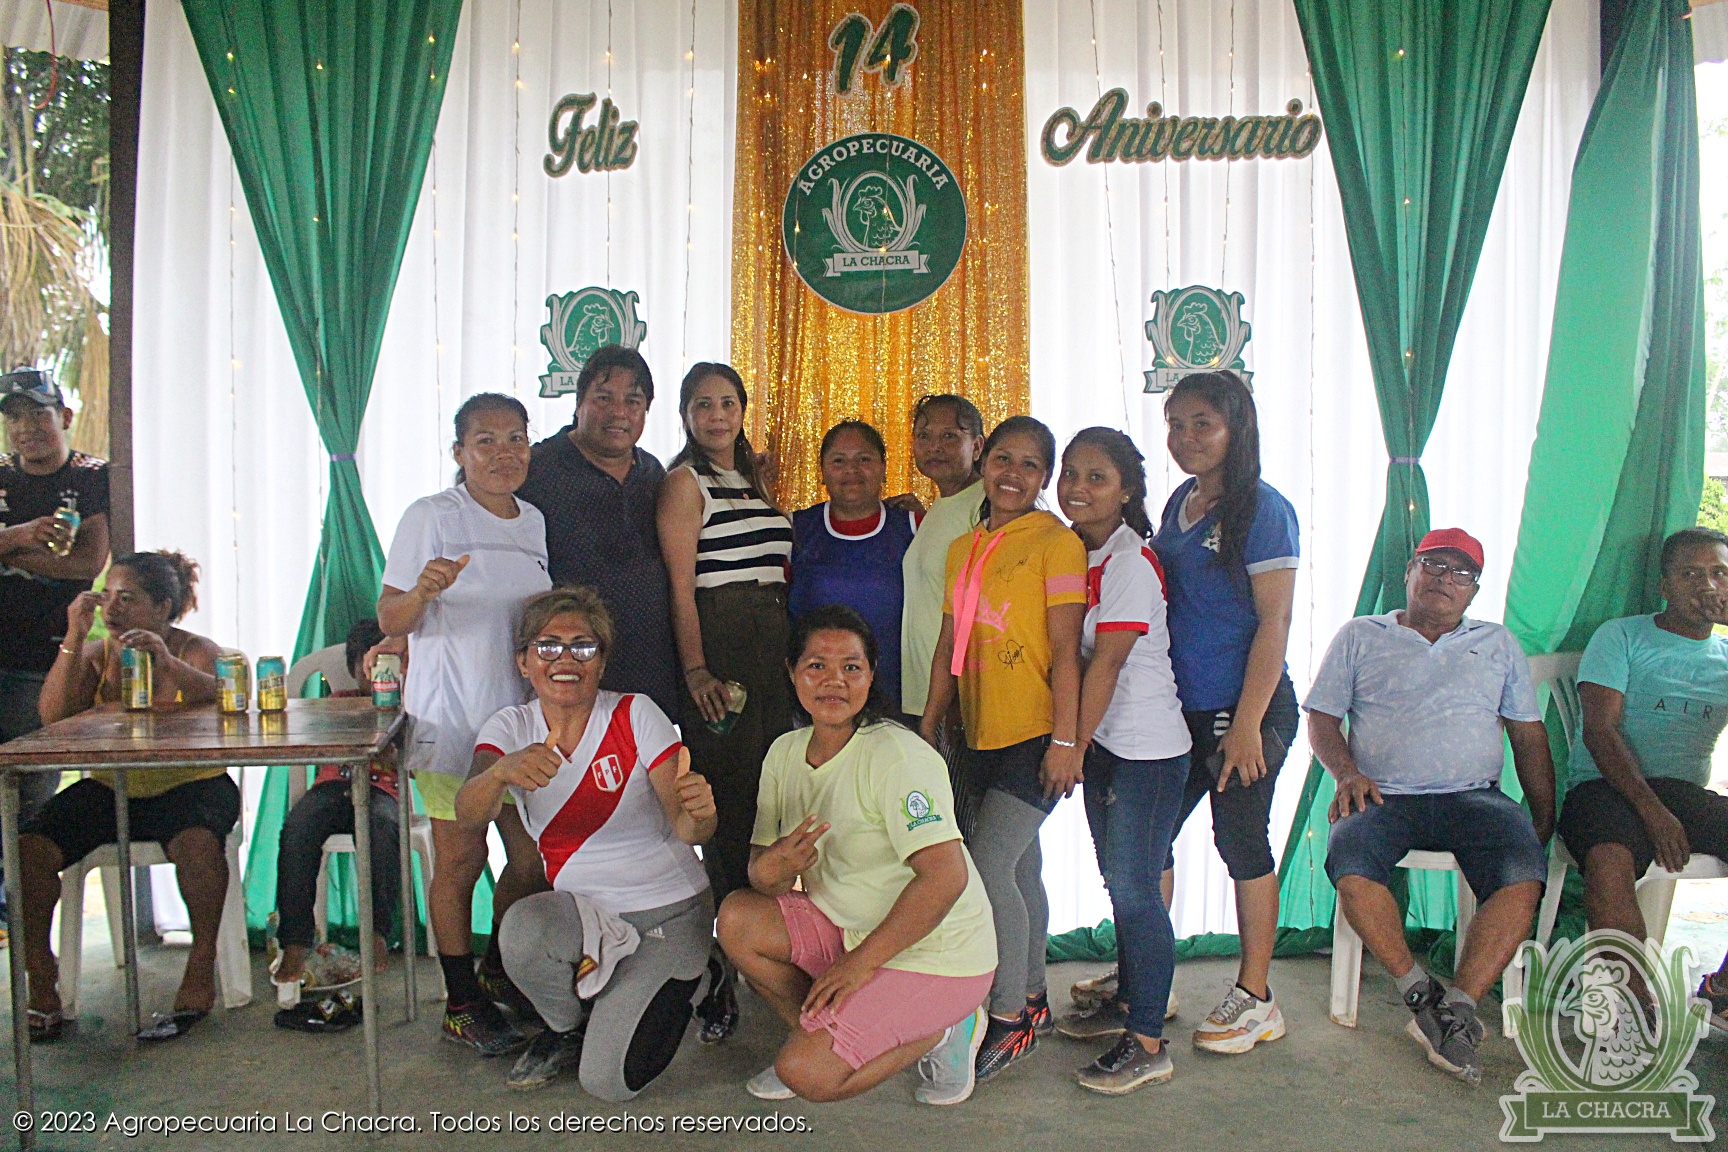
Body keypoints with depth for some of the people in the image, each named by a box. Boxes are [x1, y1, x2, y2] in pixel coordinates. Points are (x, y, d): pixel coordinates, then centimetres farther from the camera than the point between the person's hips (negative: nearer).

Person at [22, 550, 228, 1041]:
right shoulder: (96, 654, 7)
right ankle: (41, 980, -1)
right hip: (109, 788, 4)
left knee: (197, 842, -35)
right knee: (27, 848, -18)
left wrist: (168, 664, -36)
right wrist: (74, 638, -15)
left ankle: (201, 972, -19)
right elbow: (54, 716, -8)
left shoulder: (195, 651, -2)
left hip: (188, 784, -4)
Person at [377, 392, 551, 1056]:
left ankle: (499, 975, 28)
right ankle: (463, 1004, 15)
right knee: (460, 858, -1)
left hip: (524, 714, 5)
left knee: (534, 856, 5)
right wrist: (423, 591, -26)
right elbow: (390, 621, -6)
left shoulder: (536, 523, 13)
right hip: (451, 717, -5)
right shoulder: (431, 517, -4)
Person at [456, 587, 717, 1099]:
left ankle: (678, 985, 17)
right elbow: (468, 815, -24)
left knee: (609, 1081, -14)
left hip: (668, 911, -2)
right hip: (583, 910, 3)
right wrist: (502, 772, -47)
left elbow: (685, 825, -21)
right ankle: (567, 1027, 2)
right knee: (522, 930, -32)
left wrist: (698, 815, -46)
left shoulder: (636, 715, -12)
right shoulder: (510, 728, -4)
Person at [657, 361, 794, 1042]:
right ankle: (720, 973, -1)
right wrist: (695, 670, -17)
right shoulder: (685, 481, -1)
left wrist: (791, 655, 15)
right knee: (727, 805, -9)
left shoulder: (753, 481, 21)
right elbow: (681, 584, -9)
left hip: (772, 653, 7)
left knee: (768, 802, 7)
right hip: (719, 650, -7)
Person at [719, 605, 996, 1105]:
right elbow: (763, 866, 3)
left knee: (808, 1074, -18)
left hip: (936, 953, -7)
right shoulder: (785, 752, 2)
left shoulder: (896, 755, -21)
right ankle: (816, 1035, 8)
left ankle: (942, 1030, 4)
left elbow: (947, 875, -28)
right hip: (848, 928, 7)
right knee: (737, 918, -12)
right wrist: (768, 869, -23)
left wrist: (863, 960, -24)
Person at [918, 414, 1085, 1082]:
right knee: (1019, 866, 16)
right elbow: (949, 645, 14)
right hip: (982, 733, 7)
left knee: (988, 866, -11)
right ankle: (1033, 999, 30)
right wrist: (928, 728, 12)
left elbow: (1065, 649, -12)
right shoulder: (963, 549, 13)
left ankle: (1009, 1018, 4)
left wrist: (1065, 740, -15)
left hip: (1036, 734, -7)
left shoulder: (1057, 542, -7)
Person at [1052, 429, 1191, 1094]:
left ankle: (1148, 1044, 5)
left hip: (1147, 748, -8)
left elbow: (1105, 666, -18)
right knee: (1119, 880, 19)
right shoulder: (1071, 552, 8)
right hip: (1104, 740, 9)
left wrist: (1072, 746, -14)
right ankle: (1127, 1002, 34)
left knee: (1134, 888, -5)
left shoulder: (1131, 561, -17)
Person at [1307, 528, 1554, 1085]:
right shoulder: (1360, 636, 16)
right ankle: (1418, 990, -19)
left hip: (1474, 795, 1)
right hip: (1384, 796, -1)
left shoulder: (1498, 644, 22)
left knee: (1524, 876, -31)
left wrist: (1545, 821, 8)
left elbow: (1529, 736, 19)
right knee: (1350, 866, -33)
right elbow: (1321, 719, 12)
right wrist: (1347, 773, -8)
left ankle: (1458, 1006, -27)